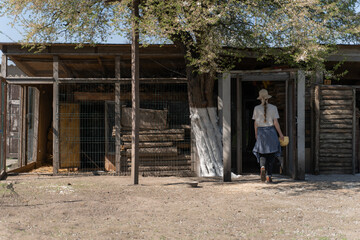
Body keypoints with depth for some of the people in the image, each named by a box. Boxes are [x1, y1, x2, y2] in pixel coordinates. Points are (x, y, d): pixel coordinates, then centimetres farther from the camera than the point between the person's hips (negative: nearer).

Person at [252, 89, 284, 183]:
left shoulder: (257, 108, -2)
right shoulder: (273, 108, -4)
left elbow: (255, 123, 2)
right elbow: (275, 122, -5)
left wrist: (256, 133, 16)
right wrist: (280, 134, 4)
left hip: (261, 132, 0)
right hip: (271, 131, 0)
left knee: (262, 153, 12)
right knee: (271, 155, 8)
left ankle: (262, 167, -19)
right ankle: (269, 176, 6)